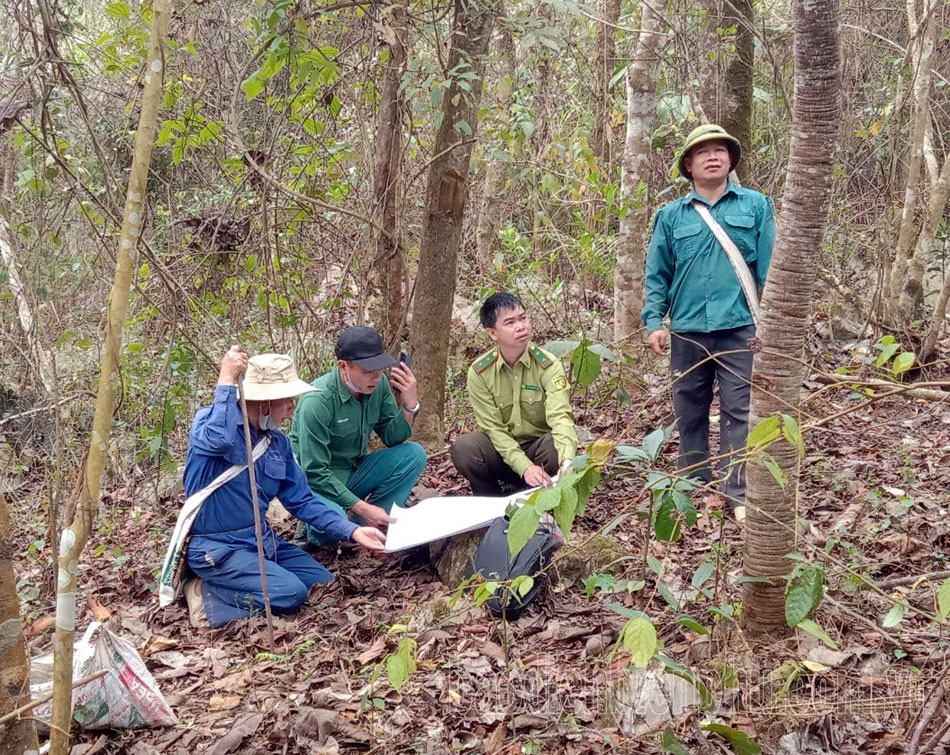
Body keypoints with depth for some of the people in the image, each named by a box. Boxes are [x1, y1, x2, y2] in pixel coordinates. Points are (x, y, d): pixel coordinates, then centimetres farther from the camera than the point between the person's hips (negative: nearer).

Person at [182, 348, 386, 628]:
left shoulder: (279, 441, 6)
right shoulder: (211, 419, -15)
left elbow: (301, 500, 9)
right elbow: (216, 439, -42)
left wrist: (352, 531, -1)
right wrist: (226, 380, -35)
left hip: (262, 539, 8)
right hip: (217, 548, -8)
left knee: (324, 584, 3)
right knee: (290, 593, -23)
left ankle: (228, 585, 8)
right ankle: (206, 593, -4)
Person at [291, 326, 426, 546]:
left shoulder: (378, 384, -8)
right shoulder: (317, 401, -26)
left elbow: (392, 439, 0)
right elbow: (315, 472, -25)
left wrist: (410, 404, -20)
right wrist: (362, 508, -30)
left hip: (354, 474, 7)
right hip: (317, 484, -6)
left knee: (414, 454, -15)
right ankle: (316, 532, 1)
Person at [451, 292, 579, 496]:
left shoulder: (548, 366, -14)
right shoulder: (479, 372, -10)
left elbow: (560, 415, -28)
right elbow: (493, 428, -14)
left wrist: (567, 460, -49)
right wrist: (525, 467, -30)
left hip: (539, 447, 0)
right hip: (501, 449, 1)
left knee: (556, 445, -34)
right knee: (463, 448, -29)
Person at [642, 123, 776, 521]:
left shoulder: (755, 206, 5)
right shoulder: (671, 216, 9)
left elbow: (768, 268, 1)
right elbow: (657, 275, 9)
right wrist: (654, 322, -2)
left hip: (739, 328, -2)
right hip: (687, 329, 2)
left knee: (739, 412, -3)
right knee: (689, 412, 10)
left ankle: (739, 494, 2)